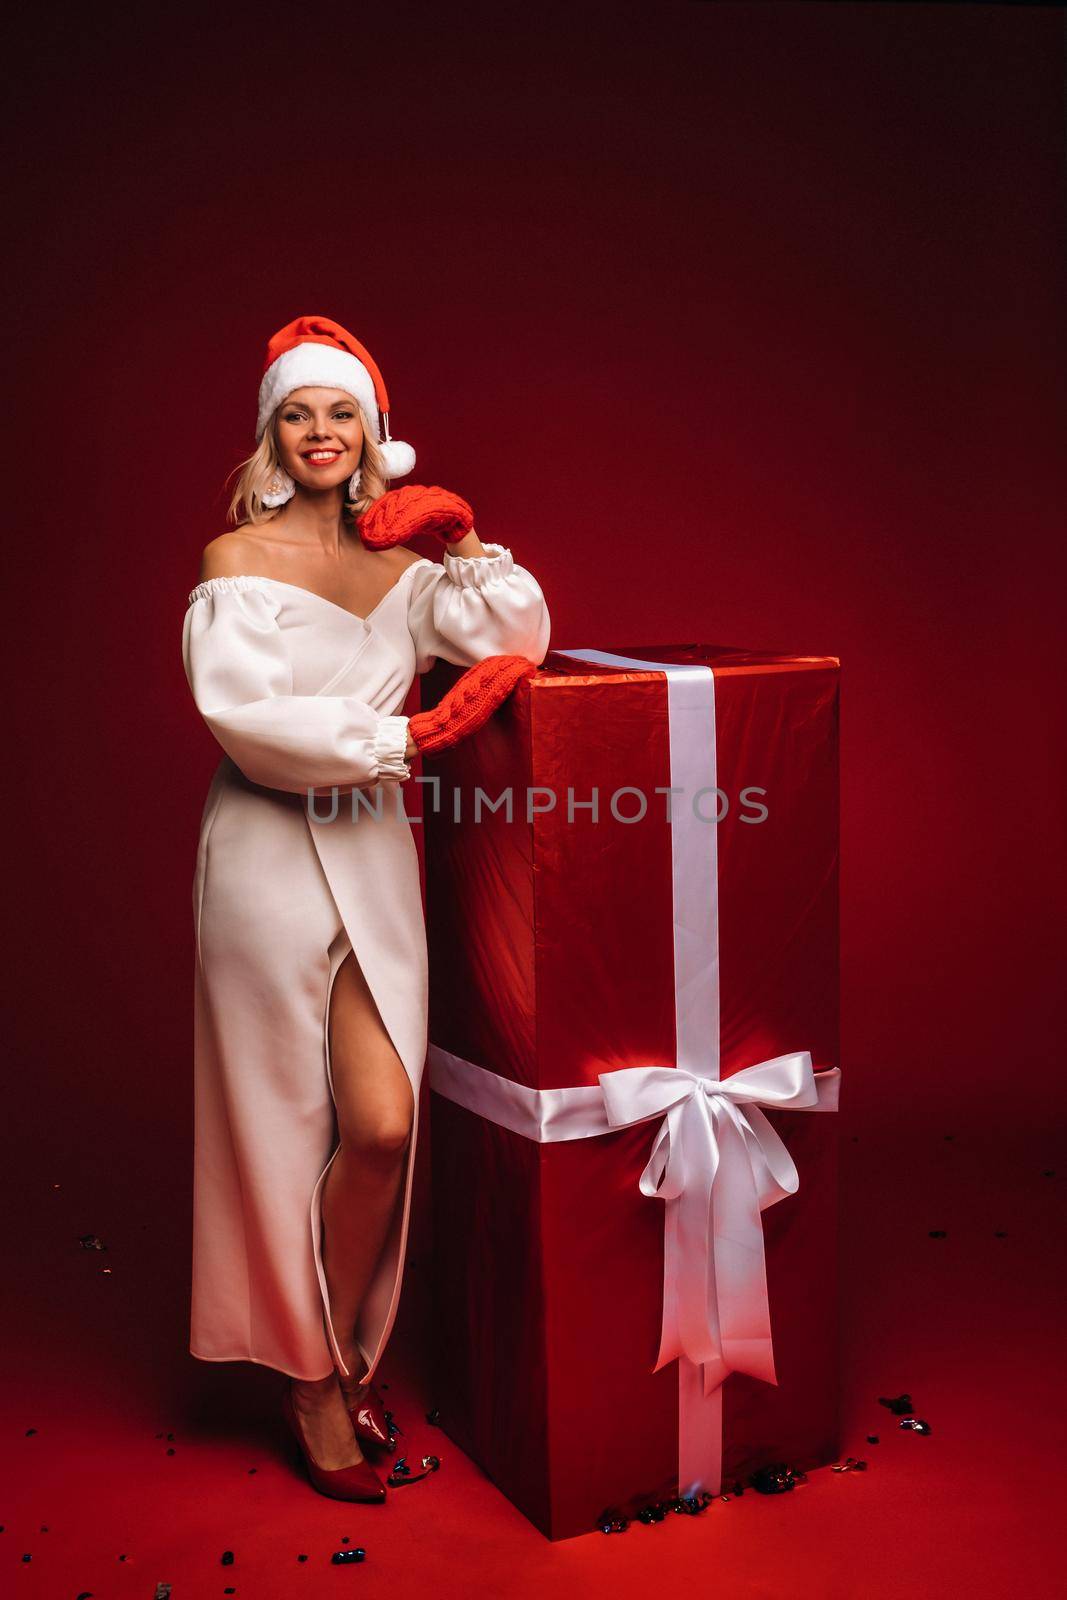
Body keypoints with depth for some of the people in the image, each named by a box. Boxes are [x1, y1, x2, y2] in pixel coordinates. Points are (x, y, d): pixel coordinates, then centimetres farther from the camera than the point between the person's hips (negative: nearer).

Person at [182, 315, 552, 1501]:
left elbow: (519, 635, 5)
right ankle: (313, 1378, 25)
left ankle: (338, 1363, 23)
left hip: (373, 857, 4)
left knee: (384, 1129, -2)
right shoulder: (237, 560, -2)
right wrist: (410, 734, -17)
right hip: (270, 857, -4)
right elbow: (246, 713, -16)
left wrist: (464, 539, -4)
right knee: (284, 1133, 4)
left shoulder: (400, 559, 12)